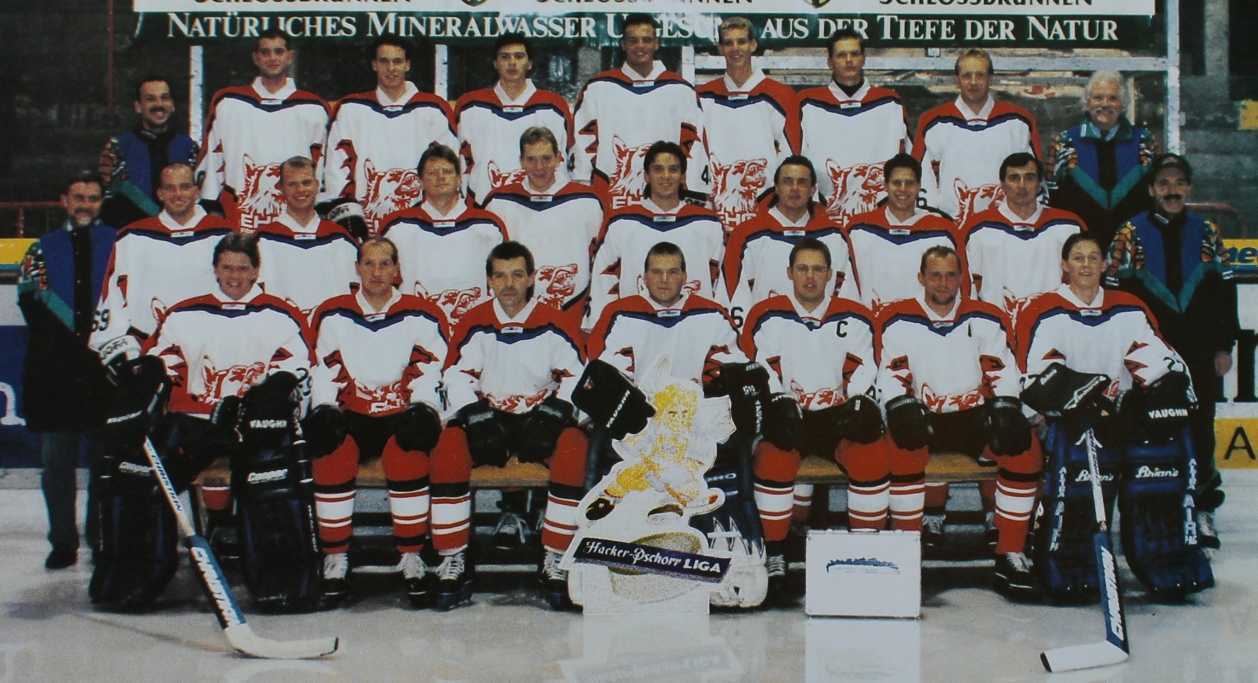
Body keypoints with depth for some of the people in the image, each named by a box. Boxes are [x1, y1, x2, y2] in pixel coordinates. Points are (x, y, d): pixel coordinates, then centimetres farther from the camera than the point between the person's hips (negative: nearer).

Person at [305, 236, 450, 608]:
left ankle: (411, 557, -18)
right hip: (350, 418, 1)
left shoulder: (423, 316, 5)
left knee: (408, 453, -33)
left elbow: (427, 375, 2)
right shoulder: (332, 315, 9)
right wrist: (323, 410, -11)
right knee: (331, 454, -30)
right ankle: (335, 559, -16)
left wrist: (423, 410, -16)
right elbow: (324, 374, 6)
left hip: (402, 417, -1)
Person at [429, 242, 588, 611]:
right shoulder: (474, 324, 2)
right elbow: (457, 377, -1)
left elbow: (576, 375, -1)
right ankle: (452, 562, -23)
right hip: (487, 417, 1)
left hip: (538, 418, 0)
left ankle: (555, 562, -23)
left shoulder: (553, 324, 0)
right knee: (449, 443, -30)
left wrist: (554, 411, -17)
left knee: (573, 445, -31)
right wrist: (476, 416, -17)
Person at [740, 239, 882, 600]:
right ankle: (774, 555, -17)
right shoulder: (767, 316, -1)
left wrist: (857, 404, -16)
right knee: (773, 454, -32)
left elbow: (863, 375, 3)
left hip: (839, 418, 2)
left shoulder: (854, 318, 5)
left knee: (872, 453, -26)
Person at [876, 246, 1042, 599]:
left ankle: (1010, 556, -13)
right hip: (922, 418, -2)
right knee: (902, 446, -34)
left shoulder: (986, 318, 5)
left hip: (975, 417, 2)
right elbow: (891, 373, -5)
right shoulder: (897, 320, 1)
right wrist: (902, 407, -25)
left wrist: (1005, 407, -18)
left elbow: (1003, 370, 1)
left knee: (1024, 446, -24)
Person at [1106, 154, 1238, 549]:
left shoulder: (1206, 233, 9)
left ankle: (1202, 509, 16)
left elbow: (1225, 290, 11)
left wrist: (1224, 345, 6)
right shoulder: (1131, 233, 2)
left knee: (1200, 428, 5)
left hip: (1200, 352, 2)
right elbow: (1114, 293, 1)